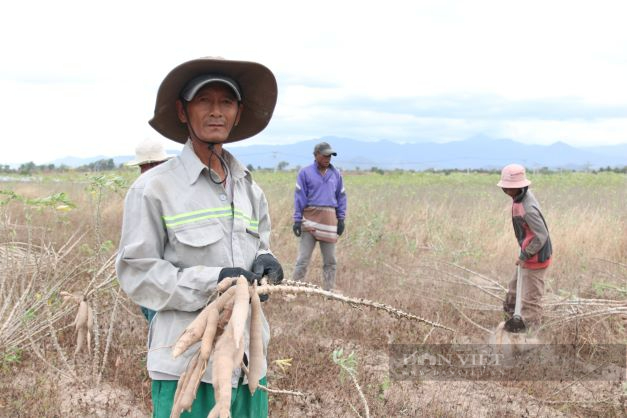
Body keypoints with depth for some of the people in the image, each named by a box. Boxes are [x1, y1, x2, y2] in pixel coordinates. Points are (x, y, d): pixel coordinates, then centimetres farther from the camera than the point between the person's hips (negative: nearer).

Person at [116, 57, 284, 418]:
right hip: (187, 365, -5)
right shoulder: (154, 188, -7)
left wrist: (264, 263, -4)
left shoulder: (250, 190, 11)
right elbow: (136, 273, -9)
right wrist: (212, 282, -19)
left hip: (248, 359, 6)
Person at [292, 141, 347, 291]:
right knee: (303, 258, -5)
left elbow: (341, 197, 15)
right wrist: (297, 220, -6)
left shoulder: (336, 174, 11)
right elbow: (299, 197, 0)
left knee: (330, 260, 7)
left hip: (330, 219, 3)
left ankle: (329, 291, 15)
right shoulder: (305, 173, 2)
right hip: (310, 218, -3)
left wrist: (341, 219, 8)